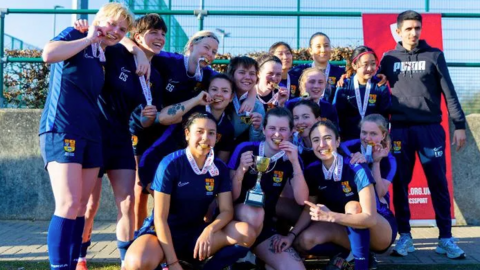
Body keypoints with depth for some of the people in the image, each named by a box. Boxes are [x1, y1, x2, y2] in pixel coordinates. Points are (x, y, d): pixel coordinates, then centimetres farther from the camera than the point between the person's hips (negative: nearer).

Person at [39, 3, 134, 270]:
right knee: (69, 204, -17)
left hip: (91, 133, 8)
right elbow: (49, 54, -20)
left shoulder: (104, 55, 17)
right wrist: (89, 38, -11)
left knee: (81, 206, 7)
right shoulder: (75, 36, -1)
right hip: (61, 129, -8)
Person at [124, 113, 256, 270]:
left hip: (196, 233, 4)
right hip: (165, 233, -4)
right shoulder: (171, 164, -16)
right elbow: (160, 217, -16)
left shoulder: (220, 168, -1)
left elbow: (227, 210, -4)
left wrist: (209, 230, -27)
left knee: (246, 233, -20)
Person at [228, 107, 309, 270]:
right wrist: (241, 170, -30)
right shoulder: (245, 149, -13)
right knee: (254, 214, -37)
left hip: (264, 225, 2)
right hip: (237, 218, -2)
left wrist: (295, 163, -22)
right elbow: (231, 197, -12)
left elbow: (302, 200, -13)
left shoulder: (291, 158, -2)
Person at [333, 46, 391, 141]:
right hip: (349, 138, 0)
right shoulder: (344, 87, -4)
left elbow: (384, 117, -1)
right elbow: (338, 115, -2)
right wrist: (340, 139, -6)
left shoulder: (381, 87, -3)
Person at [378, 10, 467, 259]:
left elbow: (449, 92, 4)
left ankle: (445, 238, 7)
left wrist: (459, 125, -3)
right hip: (400, 130, 1)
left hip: (430, 129, -1)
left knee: (438, 183, 0)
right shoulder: (389, 59, 8)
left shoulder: (434, 55, 6)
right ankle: (404, 236, 13)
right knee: (400, 184, 3)